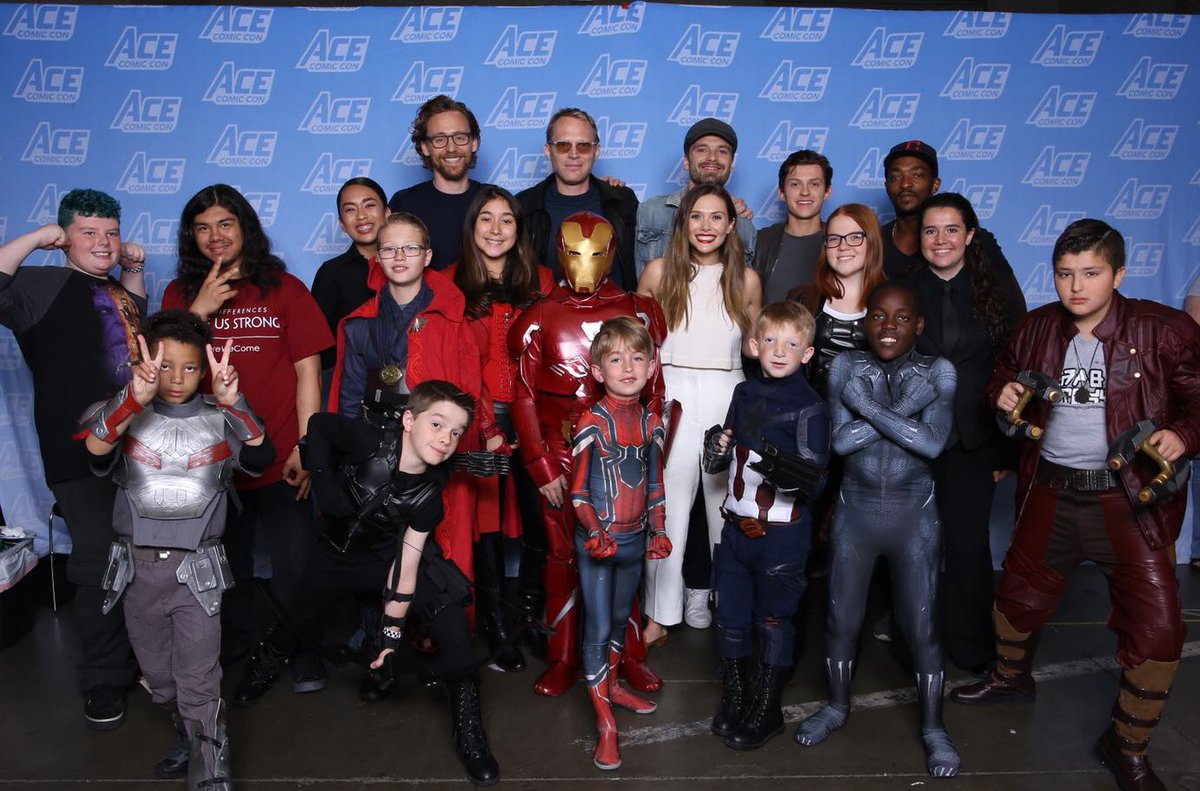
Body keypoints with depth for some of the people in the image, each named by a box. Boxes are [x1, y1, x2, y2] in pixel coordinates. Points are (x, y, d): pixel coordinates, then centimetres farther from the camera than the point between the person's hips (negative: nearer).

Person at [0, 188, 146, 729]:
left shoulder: (115, 290, 14)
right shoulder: (43, 286, -6)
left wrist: (135, 272, 20)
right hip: (82, 457, -7)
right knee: (100, 567, -1)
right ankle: (105, 681, 17)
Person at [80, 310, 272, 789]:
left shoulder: (219, 421, -2)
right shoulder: (124, 415, -2)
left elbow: (259, 459, -21)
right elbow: (96, 450, -24)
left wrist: (232, 403, -37)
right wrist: (135, 398, -41)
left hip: (197, 570, -2)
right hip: (138, 568, 3)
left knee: (199, 686, -6)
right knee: (158, 677, 19)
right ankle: (188, 743, 42)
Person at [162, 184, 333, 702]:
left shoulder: (284, 288, 3)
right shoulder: (181, 294, 10)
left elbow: (307, 371, -1)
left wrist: (304, 446, -8)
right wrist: (200, 310, -11)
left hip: (279, 458, -2)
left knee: (294, 568, -1)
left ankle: (294, 649, 20)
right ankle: (234, 645, 34)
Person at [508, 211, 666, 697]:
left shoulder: (636, 313, 3)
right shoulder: (540, 319, 2)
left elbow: (653, 392, 4)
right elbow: (524, 399, 1)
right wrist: (542, 469, -5)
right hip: (561, 456, 0)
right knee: (564, 557, 8)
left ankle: (629, 654, 22)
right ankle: (563, 660, 21)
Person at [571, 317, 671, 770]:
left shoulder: (652, 423, 2)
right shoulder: (591, 424, -14)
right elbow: (578, 491, -12)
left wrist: (657, 531, 11)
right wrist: (596, 533, -23)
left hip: (634, 540, 5)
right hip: (596, 542, -5)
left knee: (620, 618, 21)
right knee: (597, 628, 0)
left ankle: (611, 685, 42)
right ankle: (605, 723, 10)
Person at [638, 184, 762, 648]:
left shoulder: (746, 279, 5)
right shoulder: (659, 271, 2)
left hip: (726, 396, 1)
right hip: (672, 396, -1)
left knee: (728, 506, 7)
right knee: (669, 508, 1)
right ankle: (660, 614, 11)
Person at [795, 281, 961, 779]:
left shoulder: (937, 372, -5)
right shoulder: (846, 367, -4)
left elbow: (933, 443, -20)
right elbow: (841, 440, -16)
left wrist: (869, 405, -22)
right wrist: (906, 407, -20)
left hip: (914, 517, -1)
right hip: (855, 513, 1)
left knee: (920, 627, 7)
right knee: (840, 619, 13)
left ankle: (933, 727, 27)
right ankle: (837, 706, 37)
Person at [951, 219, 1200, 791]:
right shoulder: (1038, 327, 3)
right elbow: (1003, 377, 17)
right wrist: (1002, 395, -5)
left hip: (1130, 497, -3)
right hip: (1050, 491, 4)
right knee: (1018, 593, 17)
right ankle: (1010, 678, 49)